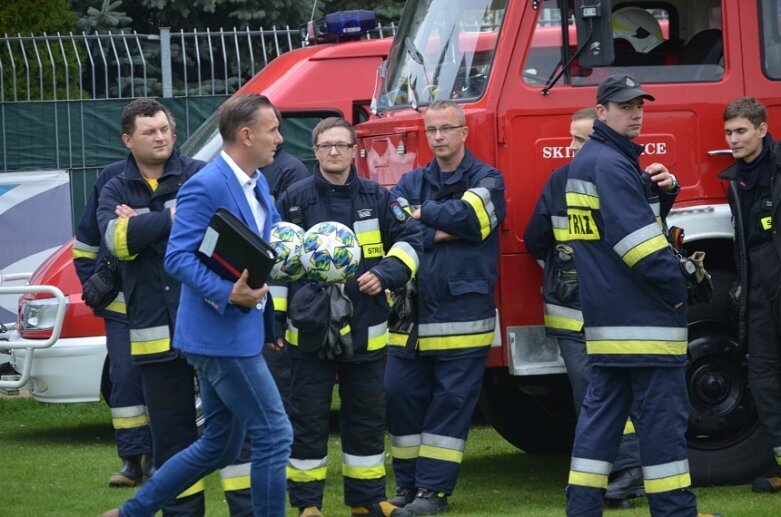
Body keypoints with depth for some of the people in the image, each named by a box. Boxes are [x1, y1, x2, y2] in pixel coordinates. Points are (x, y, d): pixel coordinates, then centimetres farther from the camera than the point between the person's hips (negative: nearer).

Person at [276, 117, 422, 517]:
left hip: (365, 330, 2)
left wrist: (385, 275, -7)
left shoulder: (377, 198, 5)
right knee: (308, 416, 1)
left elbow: (409, 239, 10)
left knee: (367, 415, 10)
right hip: (310, 329, -2)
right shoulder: (294, 200, 0)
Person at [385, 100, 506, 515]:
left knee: (451, 402, -3)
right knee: (401, 397, 4)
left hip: (463, 312, -4)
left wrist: (421, 214, -4)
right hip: (412, 312, 4)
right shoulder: (411, 182, 13)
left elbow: (466, 215, -16)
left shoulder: (486, 180, 4)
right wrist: (444, 232, -12)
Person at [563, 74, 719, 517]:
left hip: (607, 310, 10)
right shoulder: (610, 163, -15)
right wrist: (673, 285, -14)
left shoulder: (587, 161, 17)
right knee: (663, 413, -6)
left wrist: (664, 191, 3)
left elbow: (641, 215, 23)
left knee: (603, 408, 10)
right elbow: (638, 237, -22)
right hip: (642, 314, -10)